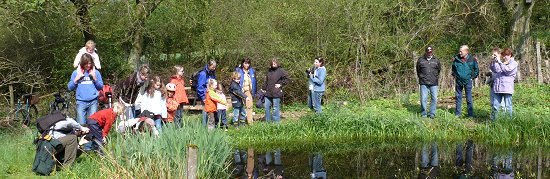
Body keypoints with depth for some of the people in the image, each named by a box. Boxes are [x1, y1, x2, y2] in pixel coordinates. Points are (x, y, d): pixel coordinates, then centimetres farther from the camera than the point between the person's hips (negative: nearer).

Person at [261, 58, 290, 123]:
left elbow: (286, 79, -7)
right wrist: (263, 89, 16)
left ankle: (276, 122, 6)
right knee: (267, 106, 8)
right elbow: (266, 81, 19)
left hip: (276, 93, -6)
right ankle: (268, 121, 18)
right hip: (268, 93, 6)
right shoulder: (269, 71, 14)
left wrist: (280, 84, -8)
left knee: (276, 108, -1)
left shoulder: (280, 71, -5)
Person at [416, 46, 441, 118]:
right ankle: (424, 114, 8)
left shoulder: (436, 60, 6)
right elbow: (418, 70, 16)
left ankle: (432, 114, 11)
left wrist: (436, 78, 14)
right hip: (423, 83, -1)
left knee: (434, 98, 1)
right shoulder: (421, 60, 4)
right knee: (423, 99, -2)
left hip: (434, 83, 1)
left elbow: (439, 70, 19)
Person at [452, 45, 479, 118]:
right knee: (458, 97, 9)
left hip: (467, 81, -2)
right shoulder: (456, 59, -1)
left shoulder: (472, 59, -5)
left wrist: (473, 77, 3)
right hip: (458, 81, 2)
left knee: (469, 99, 1)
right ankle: (457, 113, 17)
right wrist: (454, 75, 11)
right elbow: (453, 68, 19)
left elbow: (476, 69, 9)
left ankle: (470, 114, 6)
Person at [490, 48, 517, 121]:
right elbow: (494, 69, 7)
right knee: (495, 105, 4)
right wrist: (494, 62, -8)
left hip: (507, 88, -4)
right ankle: (493, 119, 8)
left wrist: (499, 62, -17)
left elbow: (507, 70, -13)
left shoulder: (513, 63, 4)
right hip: (497, 87, 5)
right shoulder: (501, 62, 19)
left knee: (508, 106, 0)